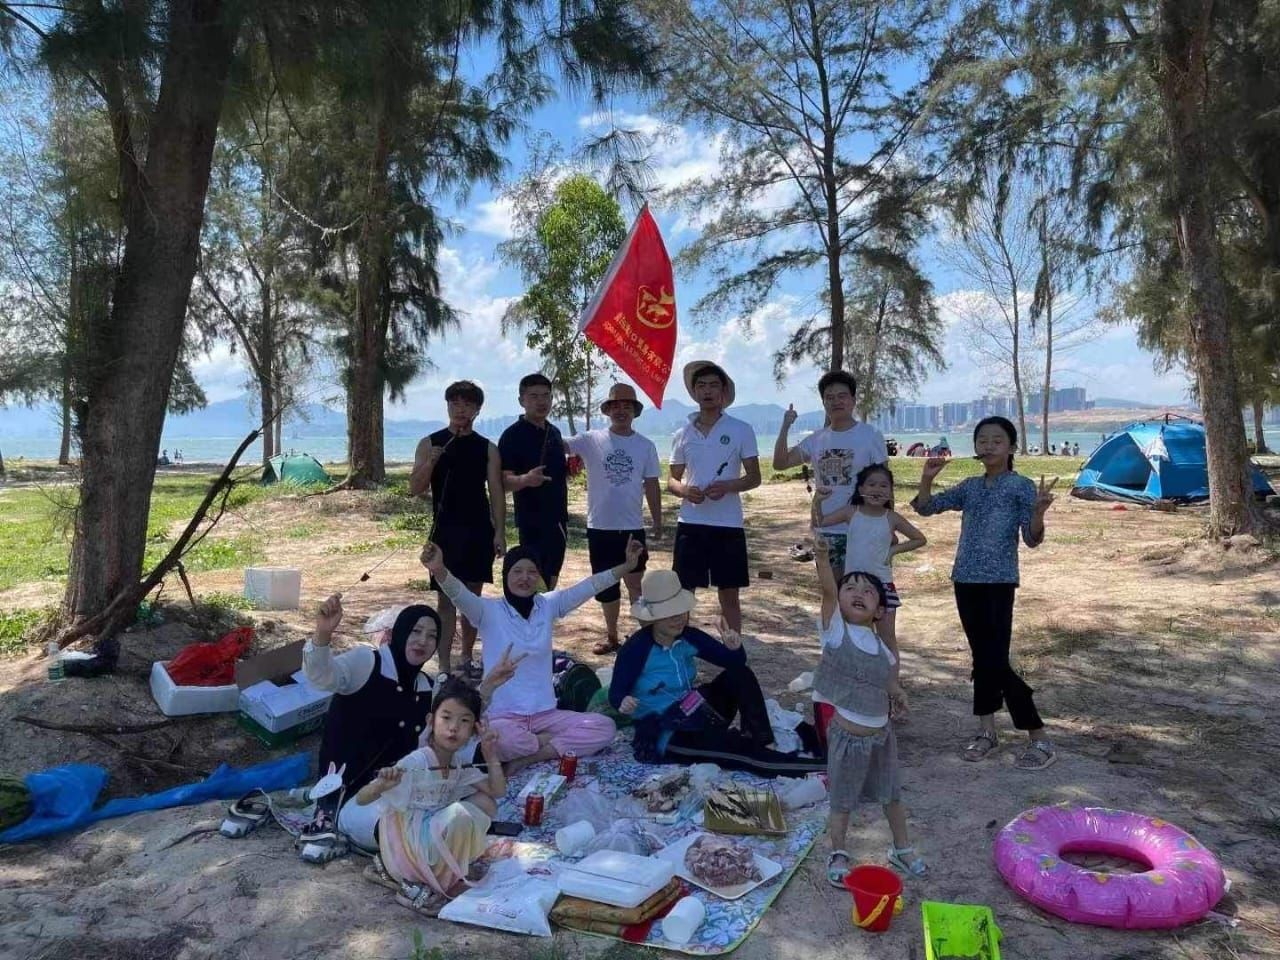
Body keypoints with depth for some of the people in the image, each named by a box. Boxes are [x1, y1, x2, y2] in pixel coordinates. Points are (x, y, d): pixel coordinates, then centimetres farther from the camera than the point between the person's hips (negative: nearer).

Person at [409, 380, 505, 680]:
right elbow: (415, 489, -3)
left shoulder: (487, 449, 6)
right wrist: (431, 462, -21)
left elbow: (496, 493, 3)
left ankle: (467, 659, 24)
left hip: (479, 531, 2)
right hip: (446, 530, -2)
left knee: (473, 595, 10)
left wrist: (499, 532, -5)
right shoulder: (430, 444, 2)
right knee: (447, 599, -4)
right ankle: (444, 667, -1)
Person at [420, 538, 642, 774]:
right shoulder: (489, 611, -8)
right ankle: (553, 742, -6)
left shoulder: (548, 605, 3)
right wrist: (439, 571, -47)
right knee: (499, 741, -38)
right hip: (502, 715, -4)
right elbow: (460, 594, -27)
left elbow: (589, 586, -6)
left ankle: (526, 758, -11)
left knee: (605, 727, -14)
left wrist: (626, 567, -17)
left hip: (544, 713, 4)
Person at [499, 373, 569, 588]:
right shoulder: (513, 435, -10)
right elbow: (504, 481, -16)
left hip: (557, 519, 7)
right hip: (532, 521, -7)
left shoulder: (554, 432, 12)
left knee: (551, 580, 14)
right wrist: (525, 479, -36)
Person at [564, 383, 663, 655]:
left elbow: (651, 485, 5)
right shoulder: (591, 440, -3)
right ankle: (611, 635, 26)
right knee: (606, 585, 12)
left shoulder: (646, 445, 1)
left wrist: (658, 522, 5)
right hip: (600, 527, 1)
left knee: (636, 584, 2)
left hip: (632, 527, -1)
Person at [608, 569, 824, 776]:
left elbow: (736, 662, 1)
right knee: (740, 747, -27)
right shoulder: (636, 648, -17)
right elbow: (615, 692, -12)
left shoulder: (688, 637, -1)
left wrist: (734, 648, -22)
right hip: (664, 733, -7)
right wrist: (623, 703, -36)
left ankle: (763, 741, -21)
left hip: (697, 715, 7)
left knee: (739, 673, -12)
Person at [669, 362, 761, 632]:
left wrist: (729, 486, -20)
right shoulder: (683, 434, 7)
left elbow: (754, 478, 0)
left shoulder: (741, 430, -1)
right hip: (690, 523, 2)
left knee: (729, 595, 6)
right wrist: (684, 490, -12)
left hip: (728, 524, -2)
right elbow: (672, 481, 11)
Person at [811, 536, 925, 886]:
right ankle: (838, 854, 32)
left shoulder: (880, 645, -3)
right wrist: (822, 557, -49)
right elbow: (827, 591, -34)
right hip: (847, 735, -4)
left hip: (881, 733, 5)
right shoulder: (835, 630, -17)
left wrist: (894, 689, 5)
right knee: (842, 801, 10)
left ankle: (902, 849, 43)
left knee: (892, 795, 21)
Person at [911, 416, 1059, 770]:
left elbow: (1033, 540, -9)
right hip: (966, 580, 6)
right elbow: (925, 507, 12)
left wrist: (1038, 512, -29)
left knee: (997, 662, -10)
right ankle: (986, 730, 24)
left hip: (998, 583, -6)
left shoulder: (1021, 486, -5)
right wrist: (927, 479, -6)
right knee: (981, 657, 13)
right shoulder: (969, 487, 10)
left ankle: (1040, 739, 2)